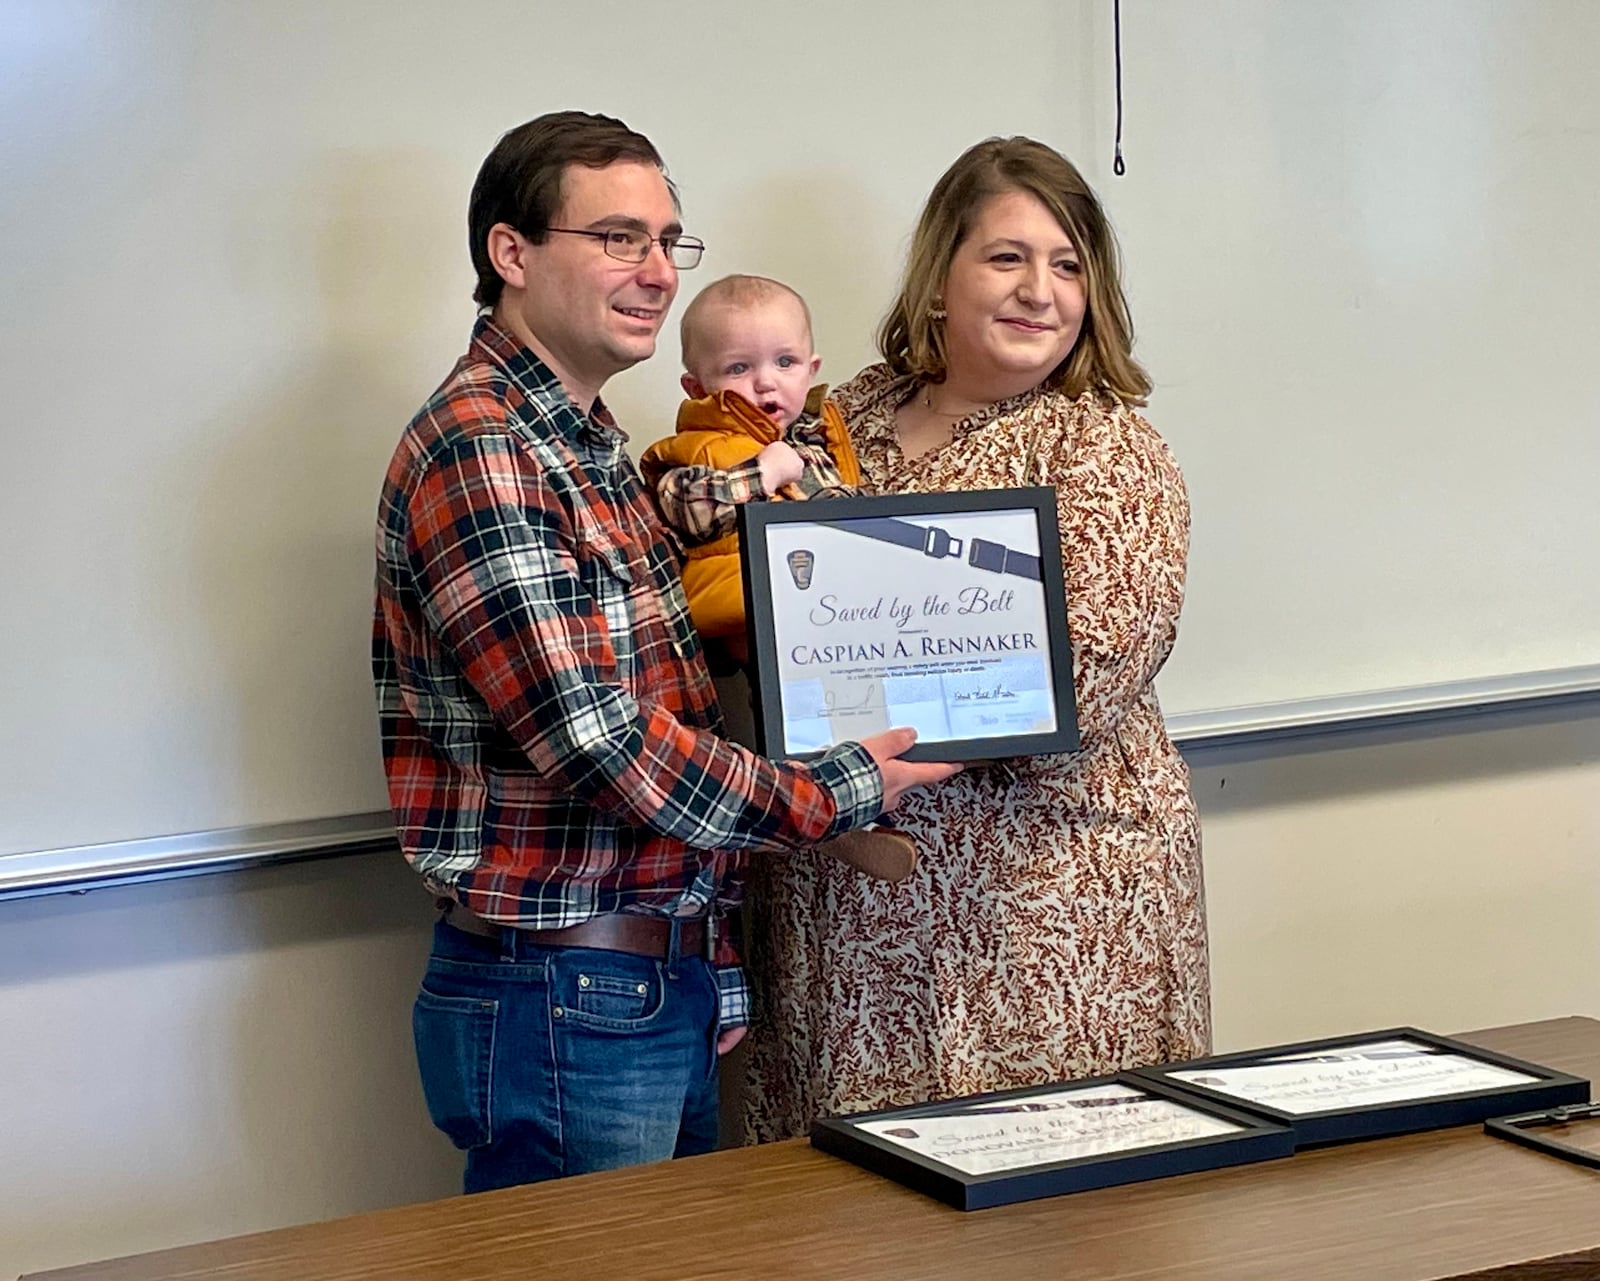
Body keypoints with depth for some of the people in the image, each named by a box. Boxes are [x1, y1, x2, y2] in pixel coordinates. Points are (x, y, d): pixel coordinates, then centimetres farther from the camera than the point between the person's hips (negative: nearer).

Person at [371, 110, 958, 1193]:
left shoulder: (594, 447, 16)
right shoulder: (478, 452, -16)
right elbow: (596, 741, -22)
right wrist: (833, 796, -11)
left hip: (667, 997, 9)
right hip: (567, 1008, -9)